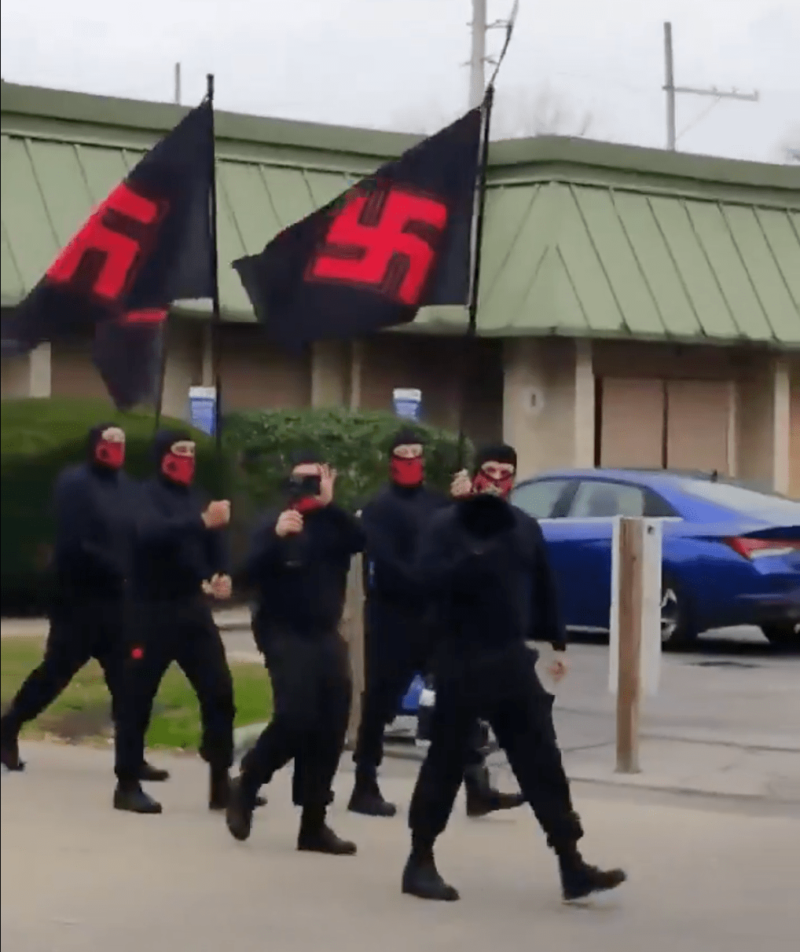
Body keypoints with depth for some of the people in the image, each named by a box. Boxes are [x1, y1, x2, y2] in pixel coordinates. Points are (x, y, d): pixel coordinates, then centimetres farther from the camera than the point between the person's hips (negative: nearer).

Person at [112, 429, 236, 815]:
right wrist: (202, 522, -37)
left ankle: (221, 783, 7)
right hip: (153, 610, -6)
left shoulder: (195, 497, 14)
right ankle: (127, 785, 8)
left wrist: (222, 575, -6)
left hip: (193, 609, 6)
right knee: (137, 698, -1)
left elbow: (215, 542, 15)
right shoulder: (147, 495, -7)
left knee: (219, 692, 1)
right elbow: (150, 534, -27)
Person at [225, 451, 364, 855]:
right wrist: (276, 537, -27)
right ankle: (246, 785, 1)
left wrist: (329, 506, -22)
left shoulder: (334, 525, 10)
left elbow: (361, 540, -12)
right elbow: (251, 573, -12)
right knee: (296, 717, -22)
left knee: (330, 728, -2)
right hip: (284, 633, -4)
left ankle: (313, 824, 5)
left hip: (326, 635, 4)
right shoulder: (274, 522, 2)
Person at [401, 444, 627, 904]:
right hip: (463, 661, -5)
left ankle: (572, 867, 5)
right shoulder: (447, 525, -5)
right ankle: (421, 862, 14)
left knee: (543, 762, 3)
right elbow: (433, 578, -20)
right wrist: (478, 556, -30)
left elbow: (544, 590, 16)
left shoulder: (525, 528, 12)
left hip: (513, 659, 5)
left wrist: (557, 643, 14)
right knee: (446, 762, 2)